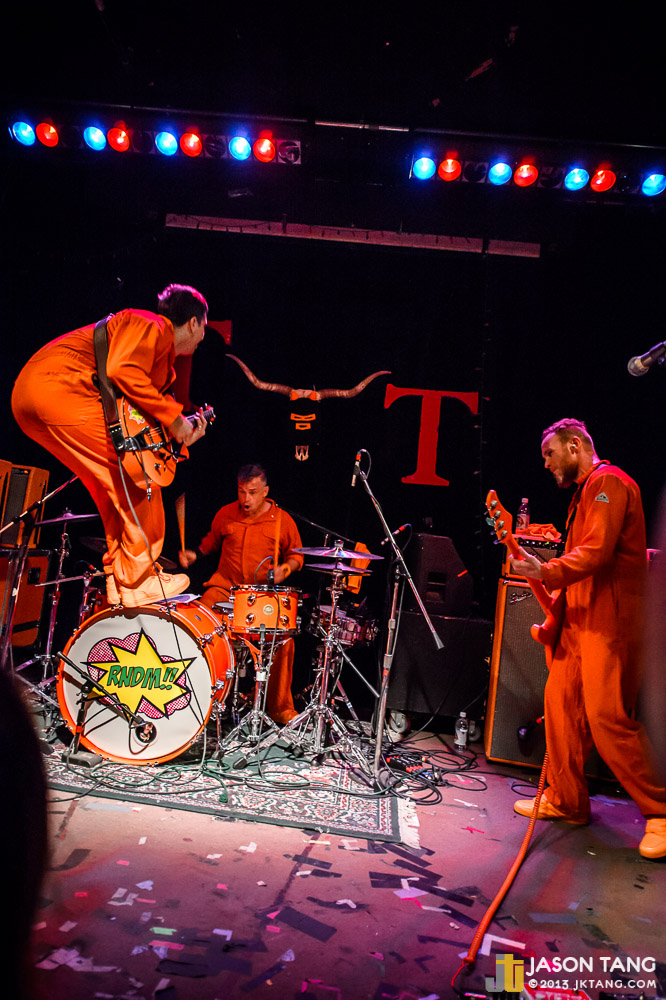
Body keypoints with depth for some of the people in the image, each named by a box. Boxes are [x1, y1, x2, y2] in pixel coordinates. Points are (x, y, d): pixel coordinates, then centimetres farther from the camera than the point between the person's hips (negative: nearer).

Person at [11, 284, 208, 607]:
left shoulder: (161, 352, 27)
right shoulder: (154, 325, -2)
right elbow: (121, 371, -21)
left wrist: (183, 432, 17)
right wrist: (172, 417, -14)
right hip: (57, 387, -11)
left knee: (115, 485, 16)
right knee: (138, 478, -9)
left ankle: (118, 581, 18)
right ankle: (139, 582, -4)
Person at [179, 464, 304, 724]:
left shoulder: (282, 520, 0)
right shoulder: (226, 514, 5)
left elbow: (296, 556, 10)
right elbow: (213, 539, 24)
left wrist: (284, 569, -10)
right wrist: (195, 553, 7)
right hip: (225, 586, 2)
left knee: (284, 638, -21)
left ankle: (281, 707, -1)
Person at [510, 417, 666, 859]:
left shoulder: (608, 482, -10)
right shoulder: (586, 490, 21)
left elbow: (596, 552, -23)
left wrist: (545, 572, -28)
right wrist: (557, 604, 19)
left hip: (610, 623, -10)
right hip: (583, 620, 10)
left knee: (608, 719, -9)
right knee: (561, 701, 10)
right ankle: (566, 801, 22)